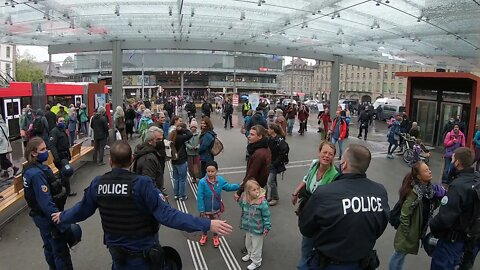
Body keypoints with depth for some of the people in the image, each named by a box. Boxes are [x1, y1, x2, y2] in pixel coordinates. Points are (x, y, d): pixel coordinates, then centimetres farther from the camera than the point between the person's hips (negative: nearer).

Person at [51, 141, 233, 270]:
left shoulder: (97, 184, -12)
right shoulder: (141, 184, -27)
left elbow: (83, 209, 4)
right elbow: (166, 214, -32)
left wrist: (62, 217, 27)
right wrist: (206, 224, -34)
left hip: (117, 252, 4)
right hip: (143, 254, -4)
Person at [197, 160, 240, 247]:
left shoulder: (220, 180, -14)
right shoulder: (202, 182, -26)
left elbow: (228, 187, 2)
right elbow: (200, 197, -21)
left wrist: (239, 186, -7)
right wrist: (201, 210, -17)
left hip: (216, 209, 2)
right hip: (206, 209, -2)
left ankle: (215, 237, 48)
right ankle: (204, 236, 51)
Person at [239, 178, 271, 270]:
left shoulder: (262, 202, -27)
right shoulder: (244, 200, -12)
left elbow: (266, 216, -19)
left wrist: (267, 228, -16)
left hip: (257, 229, -6)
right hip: (248, 228, 6)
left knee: (256, 246, 14)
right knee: (248, 243, 29)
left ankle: (256, 262, 36)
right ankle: (250, 254, 55)